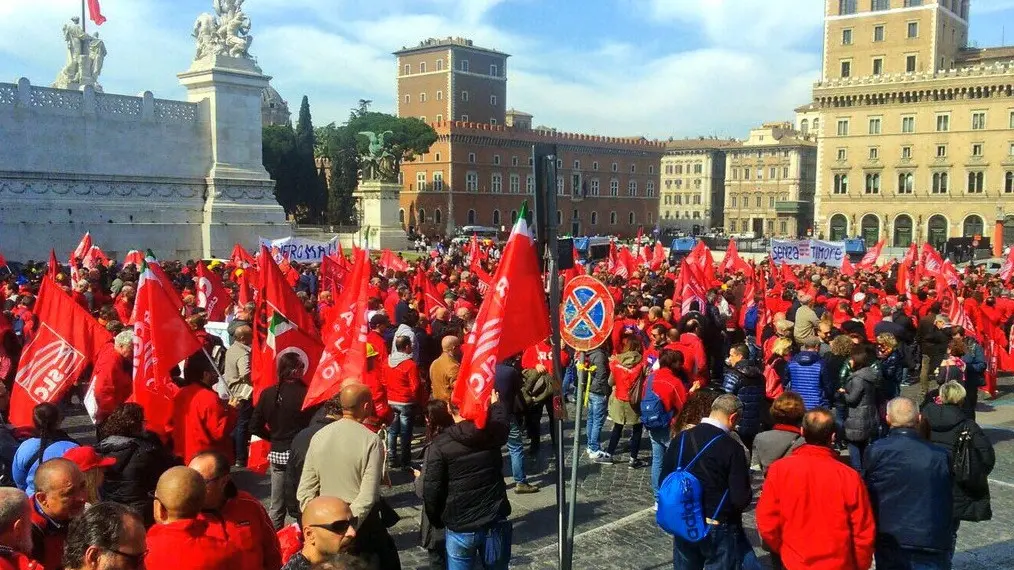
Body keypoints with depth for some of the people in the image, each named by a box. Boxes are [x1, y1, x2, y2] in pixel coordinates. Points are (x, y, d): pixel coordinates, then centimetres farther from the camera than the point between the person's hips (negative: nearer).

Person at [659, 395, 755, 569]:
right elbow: (742, 499, -18)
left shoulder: (681, 439, -3)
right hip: (719, 529, -5)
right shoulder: (732, 448, -18)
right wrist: (748, 493, 4)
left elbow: (664, 481, 5)